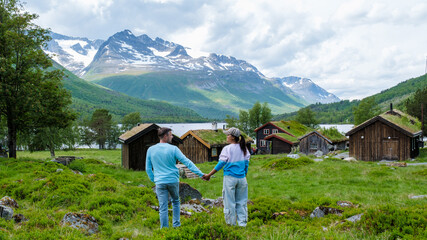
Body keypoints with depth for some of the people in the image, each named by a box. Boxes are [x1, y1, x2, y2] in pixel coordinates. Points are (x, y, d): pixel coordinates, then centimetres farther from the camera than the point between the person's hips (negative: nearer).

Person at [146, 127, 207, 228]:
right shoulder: (173, 149, -7)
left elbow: (148, 169, 8)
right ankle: (176, 224, 22)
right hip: (173, 181, -1)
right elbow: (187, 162, -10)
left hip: (160, 182, 1)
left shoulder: (151, 150, 2)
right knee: (176, 201, 22)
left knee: (163, 208, 4)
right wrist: (200, 174, -9)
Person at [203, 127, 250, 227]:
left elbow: (221, 164, -8)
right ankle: (242, 223, 13)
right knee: (241, 202, 11)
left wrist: (209, 175, -1)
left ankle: (232, 224, 9)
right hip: (241, 178, 5)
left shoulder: (227, 149, -8)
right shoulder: (243, 148, 7)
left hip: (230, 178, -5)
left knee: (230, 202, 4)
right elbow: (246, 163, 10)